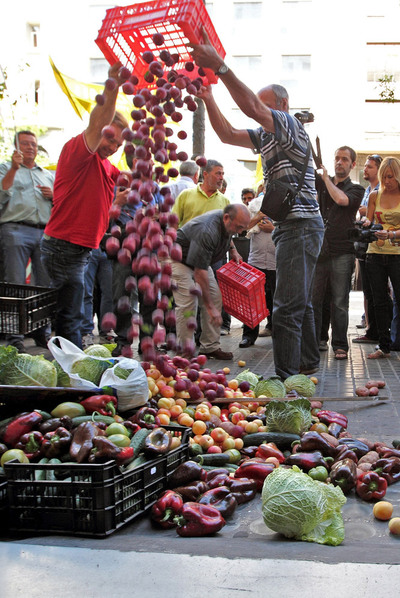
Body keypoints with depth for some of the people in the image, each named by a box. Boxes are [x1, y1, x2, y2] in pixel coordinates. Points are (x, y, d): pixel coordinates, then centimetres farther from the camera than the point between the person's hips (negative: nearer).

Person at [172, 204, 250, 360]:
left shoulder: (228, 222, -10)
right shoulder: (207, 232, -38)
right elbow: (199, 272, -38)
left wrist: (233, 250, 3)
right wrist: (210, 307, -36)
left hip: (200, 259, 9)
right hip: (179, 258, -9)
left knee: (215, 298, 0)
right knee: (188, 302, -21)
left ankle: (210, 347, 5)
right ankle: (185, 352, -15)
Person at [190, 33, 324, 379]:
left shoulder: (291, 126, -8)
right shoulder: (267, 136, 21)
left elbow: (252, 107, -25)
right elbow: (228, 135, 19)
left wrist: (220, 67, -31)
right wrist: (208, 98, 7)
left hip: (300, 224, -11)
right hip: (291, 227, 11)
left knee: (288, 306, -17)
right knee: (300, 302, 19)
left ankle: (285, 379, -20)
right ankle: (308, 363, 31)